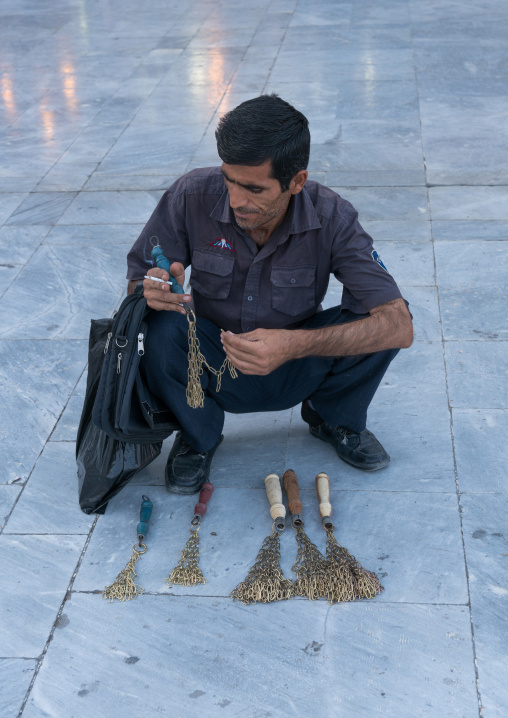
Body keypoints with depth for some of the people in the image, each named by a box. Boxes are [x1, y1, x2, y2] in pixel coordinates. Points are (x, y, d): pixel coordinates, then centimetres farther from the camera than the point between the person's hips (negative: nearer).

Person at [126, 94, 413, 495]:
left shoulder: (331, 219, -22)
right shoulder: (192, 196, -21)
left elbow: (399, 325, -29)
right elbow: (136, 284, -9)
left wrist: (295, 345, -43)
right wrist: (155, 291, -36)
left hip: (294, 370, 0)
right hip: (213, 368, 0)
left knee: (376, 320, -26)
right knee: (162, 328, -32)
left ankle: (335, 419, 7)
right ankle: (198, 436, 0)